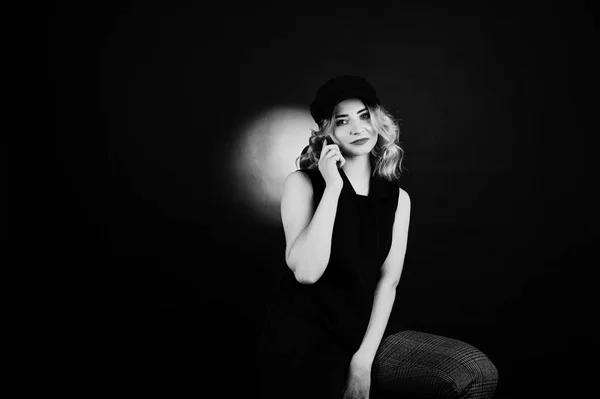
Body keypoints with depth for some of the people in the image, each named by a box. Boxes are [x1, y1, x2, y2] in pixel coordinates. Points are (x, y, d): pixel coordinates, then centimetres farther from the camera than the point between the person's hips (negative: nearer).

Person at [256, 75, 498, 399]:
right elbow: (306, 272, -18)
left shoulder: (398, 199, 6)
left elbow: (388, 281, -1)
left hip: (364, 334, 4)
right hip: (304, 336, -4)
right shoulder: (302, 183, -5)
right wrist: (333, 188, -19)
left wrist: (364, 359, -12)